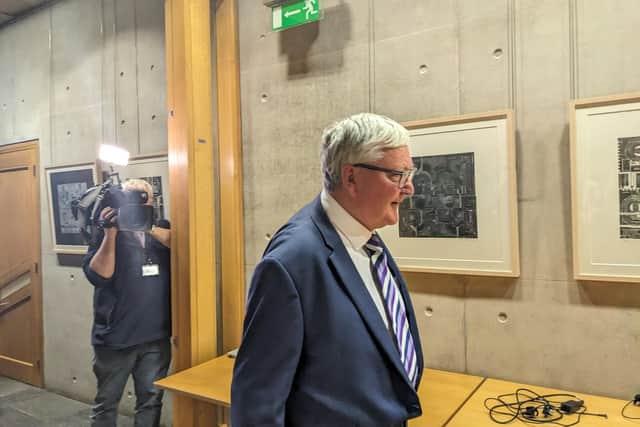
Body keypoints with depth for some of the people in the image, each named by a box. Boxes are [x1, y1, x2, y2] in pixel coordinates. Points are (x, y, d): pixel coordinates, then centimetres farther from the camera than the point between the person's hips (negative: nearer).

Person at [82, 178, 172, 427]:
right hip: (115, 337, -1)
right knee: (107, 402, 14)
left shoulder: (163, 229, 7)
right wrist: (111, 231, -20)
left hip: (156, 337, 2)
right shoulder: (108, 232, 0)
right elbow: (98, 275, -12)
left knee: (151, 400, 13)